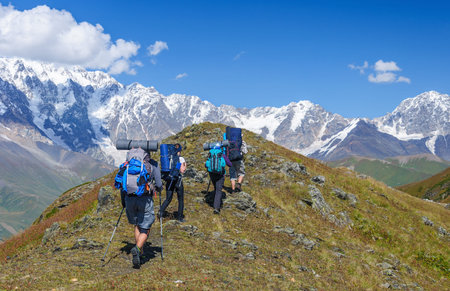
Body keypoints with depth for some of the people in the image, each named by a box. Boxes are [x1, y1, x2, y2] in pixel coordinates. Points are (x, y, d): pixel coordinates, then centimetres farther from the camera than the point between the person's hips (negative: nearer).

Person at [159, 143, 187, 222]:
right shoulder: (181, 159, -8)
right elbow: (182, 171, -13)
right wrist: (185, 165, 2)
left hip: (169, 180, 4)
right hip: (177, 180, -4)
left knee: (168, 198, 14)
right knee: (181, 200, 11)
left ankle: (161, 211, -8)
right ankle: (180, 217, 14)